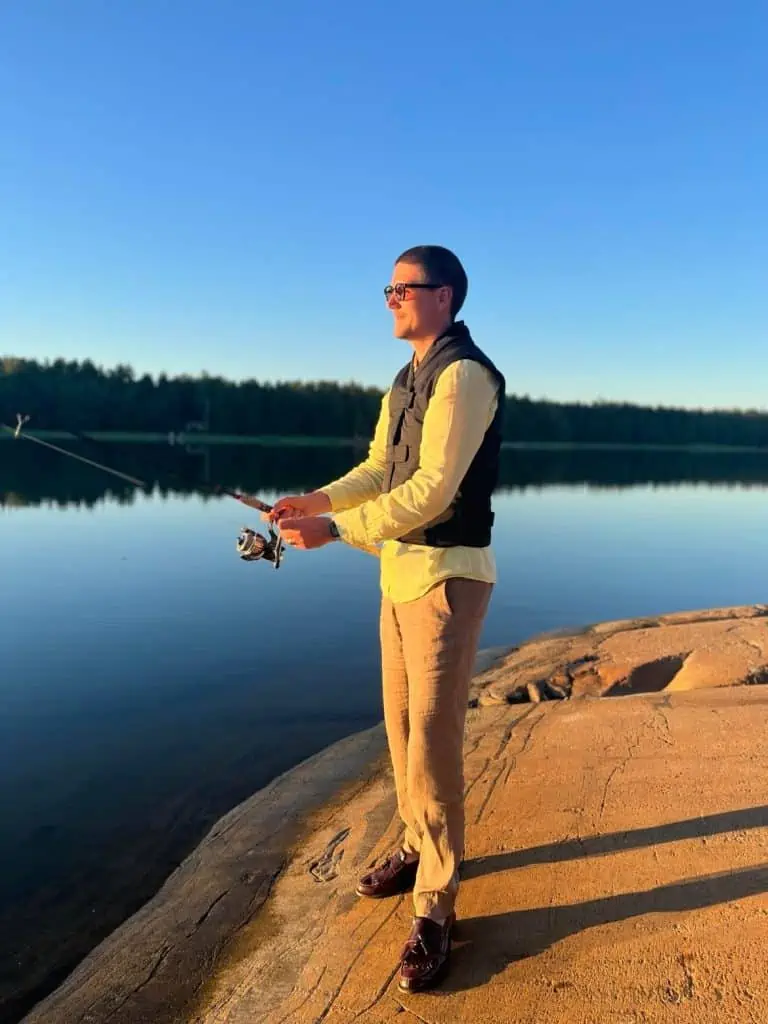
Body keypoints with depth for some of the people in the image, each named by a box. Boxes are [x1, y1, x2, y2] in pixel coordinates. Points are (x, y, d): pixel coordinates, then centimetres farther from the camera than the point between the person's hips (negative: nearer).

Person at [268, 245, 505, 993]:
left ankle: (435, 908, 8)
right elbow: (379, 469, 14)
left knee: (432, 741, -6)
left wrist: (337, 528, -23)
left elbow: (433, 490, -22)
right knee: (402, 726, 17)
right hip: (401, 570, 9)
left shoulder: (464, 375, -15)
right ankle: (418, 847, 36)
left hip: (447, 576, -9)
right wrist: (315, 499, -2)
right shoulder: (406, 380, 15)